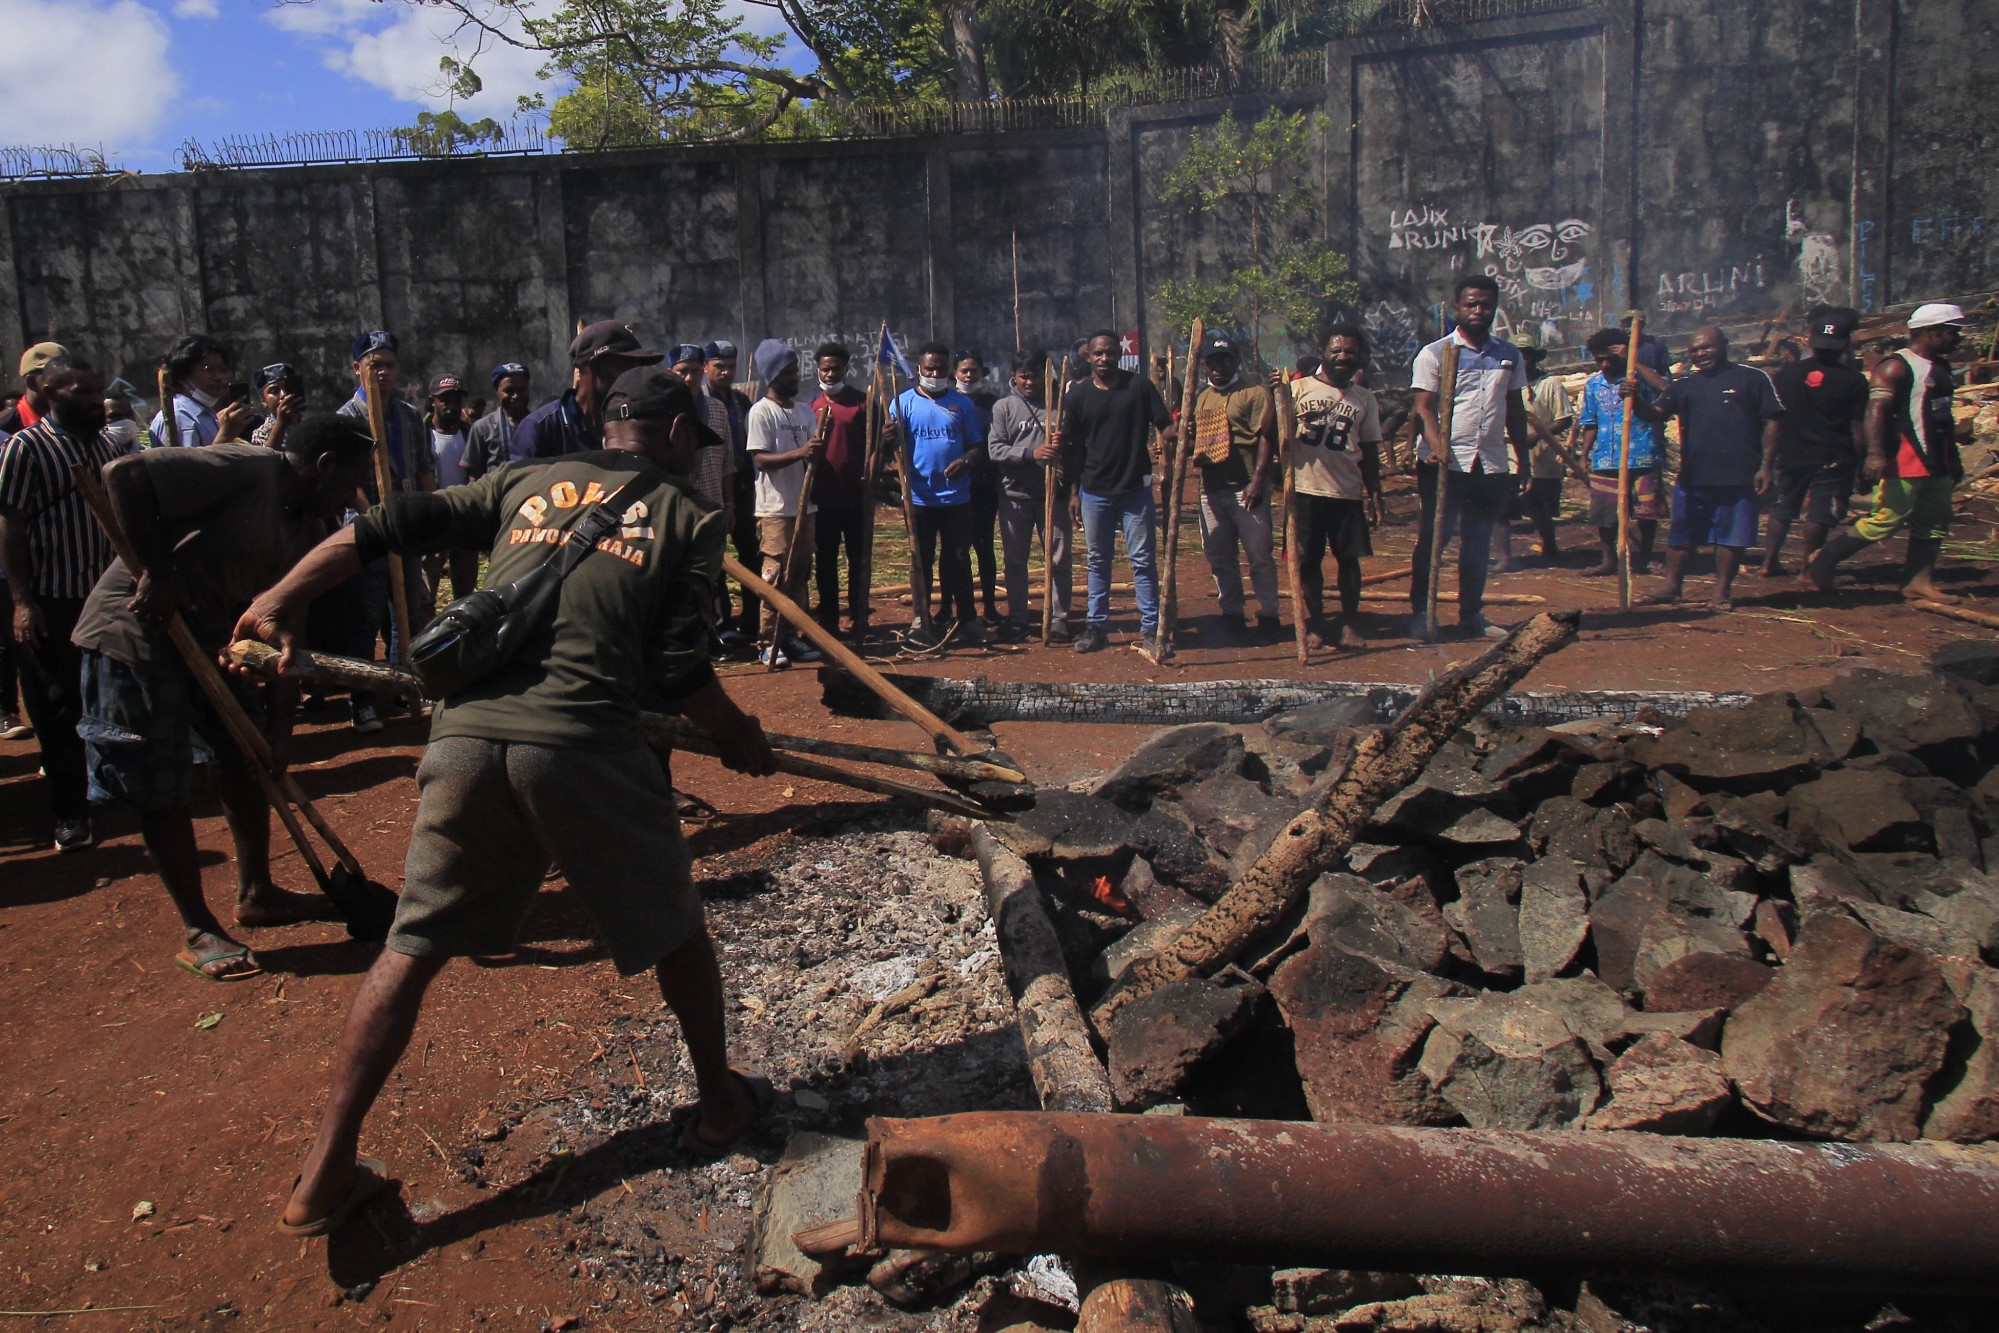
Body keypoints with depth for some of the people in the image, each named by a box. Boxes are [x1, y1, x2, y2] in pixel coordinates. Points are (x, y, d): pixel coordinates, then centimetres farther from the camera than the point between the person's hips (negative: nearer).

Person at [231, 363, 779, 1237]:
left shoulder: (522, 484, 21)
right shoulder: (688, 517, 11)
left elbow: (380, 530, 15)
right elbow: (679, 674, 0)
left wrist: (280, 603, 24)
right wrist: (739, 739, 17)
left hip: (466, 739, 3)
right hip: (584, 749, -3)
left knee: (410, 951, 13)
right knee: (674, 932, 18)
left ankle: (325, 1175, 18)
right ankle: (720, 1102, 34)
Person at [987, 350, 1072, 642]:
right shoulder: (1003, 407, 2)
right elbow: (994, 449, -8)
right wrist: (1031, 454, -20)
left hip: (1053, 494, 0)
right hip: (1015, 495, 1)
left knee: (1059, 560, 2)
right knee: (1014, 561, 9)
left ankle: (1059, 619, 10)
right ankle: (1017, 618, 20)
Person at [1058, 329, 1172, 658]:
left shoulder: (1139, 385, -1)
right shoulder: (1077, 394, 2)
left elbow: (1166, 427, 2)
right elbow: (1072, 446, 8)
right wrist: (1074, 490, 6)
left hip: (1136, 488, -1)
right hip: (1094, 490, 2)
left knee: (1142, 560, 1)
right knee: (1098, 560, 10)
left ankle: (1150, 629, 6)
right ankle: (1097, 625, 18)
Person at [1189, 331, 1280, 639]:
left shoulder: (1254, 393, -3)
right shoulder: (1201, 398, 17)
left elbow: (1267, 438, -9)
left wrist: (1257, 480, -17)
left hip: (1246, 489, -6)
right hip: (1211, 489, 6)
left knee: (1259, 555, -2)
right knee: (1219, 557, 10)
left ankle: (1268, 614, 8)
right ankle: (1231, 614, 20)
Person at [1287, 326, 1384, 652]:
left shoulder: (1364, 400, 10)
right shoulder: (1298, 388, 2)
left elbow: (1369, 451, 12)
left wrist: (1374, 495, 7)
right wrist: (1277, 394, -22)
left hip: (1348, 493, 2)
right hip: (1305, 490, -2)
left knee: (1349, 559, 4)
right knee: (1308, 560, 4)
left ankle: (1349, 625, 15)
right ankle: (1316, 624, 17)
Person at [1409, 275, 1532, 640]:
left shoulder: (1510, 356, 12)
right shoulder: (1434, 353, -2)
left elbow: (1515, 410, 16)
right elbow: (1423, 407, -9)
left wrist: (1523, 460, 12)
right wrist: (1437, 446, -25)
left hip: (1491, 463, 4)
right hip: (1444, 463, -4)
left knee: (1478, 543, 11)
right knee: (1434, 538, -2)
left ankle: (1471, 613, 19)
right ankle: (1420, 612, 6)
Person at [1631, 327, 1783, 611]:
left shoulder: (1752, 378, 2)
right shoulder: (1684, 385, 11)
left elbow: (1770, 423, 0)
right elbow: (1656, 413, -1)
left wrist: (1766, 466, -6)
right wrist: (1635, 400, -22)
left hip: (1738, 477, -3)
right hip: (1692, 476, 3)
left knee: (1731, 536, 4)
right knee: (1681, 534, 9)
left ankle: (1722, 590, 14)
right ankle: (1671, 586, 18)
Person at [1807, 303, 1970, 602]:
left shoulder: (1940, 368, 18)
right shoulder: (1896, 367, -12)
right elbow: (1876, 409, -23)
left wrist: (1953, 458, 29)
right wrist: (1875, 453, -34)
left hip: (1936, 465, 10)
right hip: (1902, 466, -10)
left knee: (1934, 526, 9)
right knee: (1885, 522, -11)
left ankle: (1919, 582, 14)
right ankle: (1823, 561, -2)